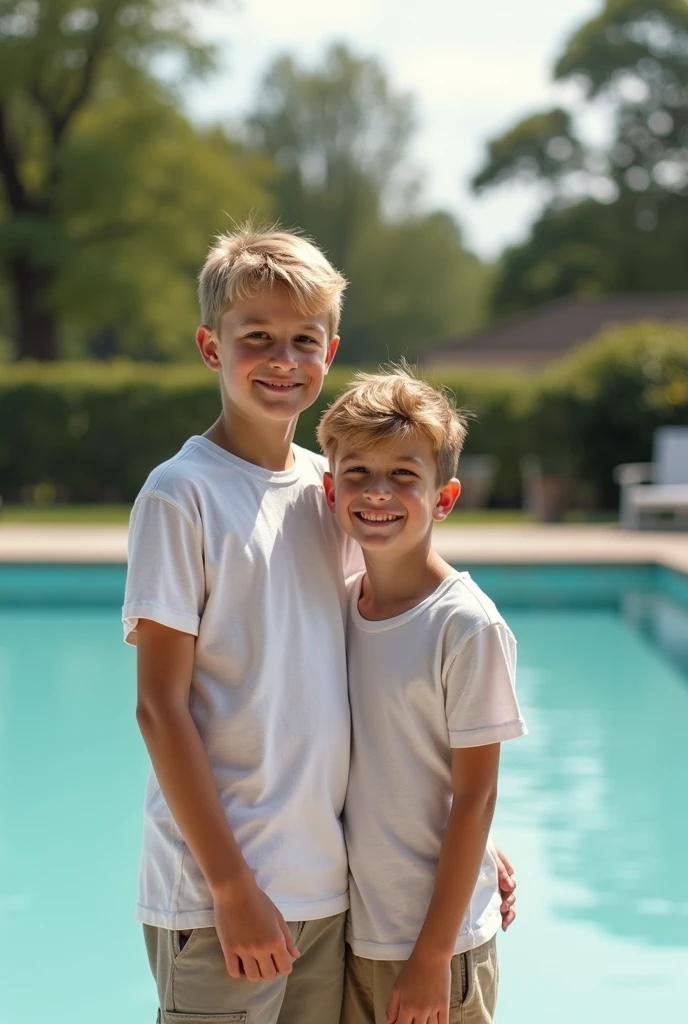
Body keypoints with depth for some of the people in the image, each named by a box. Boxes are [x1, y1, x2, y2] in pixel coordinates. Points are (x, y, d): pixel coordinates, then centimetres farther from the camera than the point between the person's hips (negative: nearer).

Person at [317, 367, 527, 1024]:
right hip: (350, 933, 5)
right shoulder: (338, 606, 2)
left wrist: (433, 957, -12)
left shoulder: (467, 626, -14)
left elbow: (475, 798, -12)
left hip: (437, 942, -5)